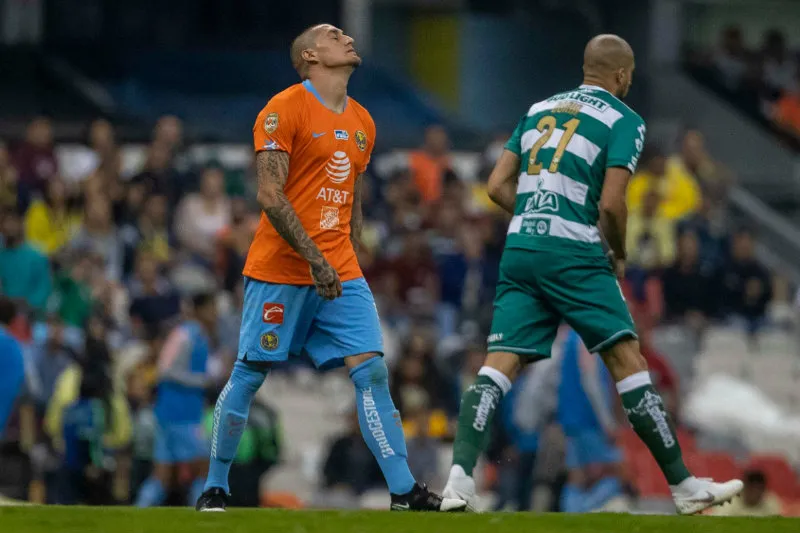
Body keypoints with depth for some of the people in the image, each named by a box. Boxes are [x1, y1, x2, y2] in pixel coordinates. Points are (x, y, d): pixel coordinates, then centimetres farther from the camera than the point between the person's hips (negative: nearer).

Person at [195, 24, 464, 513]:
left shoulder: (362, 122, 15)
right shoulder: (283, 110, -8)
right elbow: (269, 196, -14)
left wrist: (349, 264, 17)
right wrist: (314, 259, -18)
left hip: (340, 274, 5)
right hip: (280, 269, -5)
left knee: (372, 370, -6)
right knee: (249, 375, 1)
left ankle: (405, 491, -8)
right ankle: (215, 487, 14)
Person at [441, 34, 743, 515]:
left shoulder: (539, 109, 19)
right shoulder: (624, 121, 1)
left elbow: (498, 186, 16)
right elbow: (611, 204, -8)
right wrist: (620, 256, 8)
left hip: (519, 250, 5)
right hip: (574, 256, -5)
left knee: (499, 368, -1)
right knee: (629, 363, -1)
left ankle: (460, 477, -20)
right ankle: (684, 486, 3)